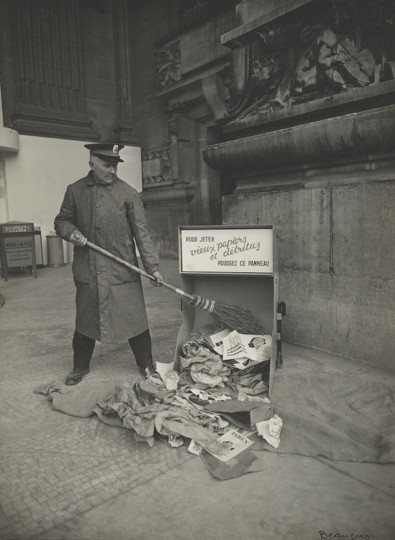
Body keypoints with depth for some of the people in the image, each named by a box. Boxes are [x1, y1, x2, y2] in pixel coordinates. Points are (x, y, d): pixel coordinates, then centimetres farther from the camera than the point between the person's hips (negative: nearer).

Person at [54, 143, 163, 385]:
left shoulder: (128, 193, -5)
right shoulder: (75, 191, 3)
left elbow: (142, 232, -6)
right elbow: (62, 220, 14)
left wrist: (153, 267, -11)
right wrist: (71, 231, -10)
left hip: (123, 270, -2)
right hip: (88, 271, 2)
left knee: (135, 318, 4)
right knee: (85, 320, 15)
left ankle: (147, 365, 24)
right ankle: (80, 366, 35)